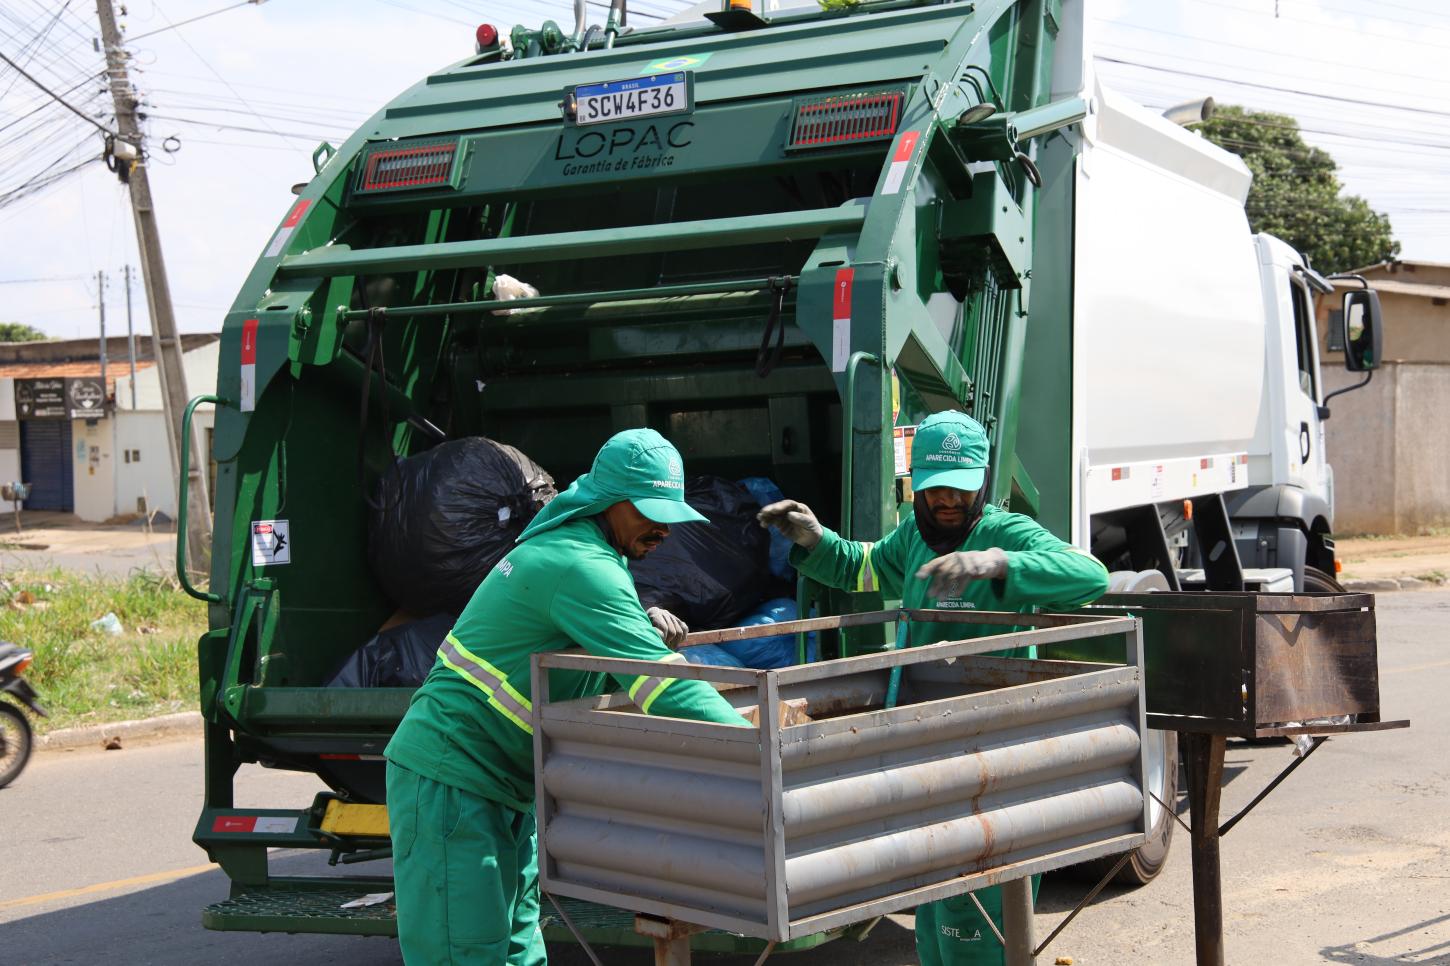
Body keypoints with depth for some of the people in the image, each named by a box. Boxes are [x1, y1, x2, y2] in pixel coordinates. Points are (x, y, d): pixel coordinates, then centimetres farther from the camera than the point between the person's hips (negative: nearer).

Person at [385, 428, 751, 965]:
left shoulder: (567, 542, 11)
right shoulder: (581, 566, -21)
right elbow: (661, 682, -27)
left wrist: (645, 623, 0)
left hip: (500, 783, 11)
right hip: (449, 776, -11)